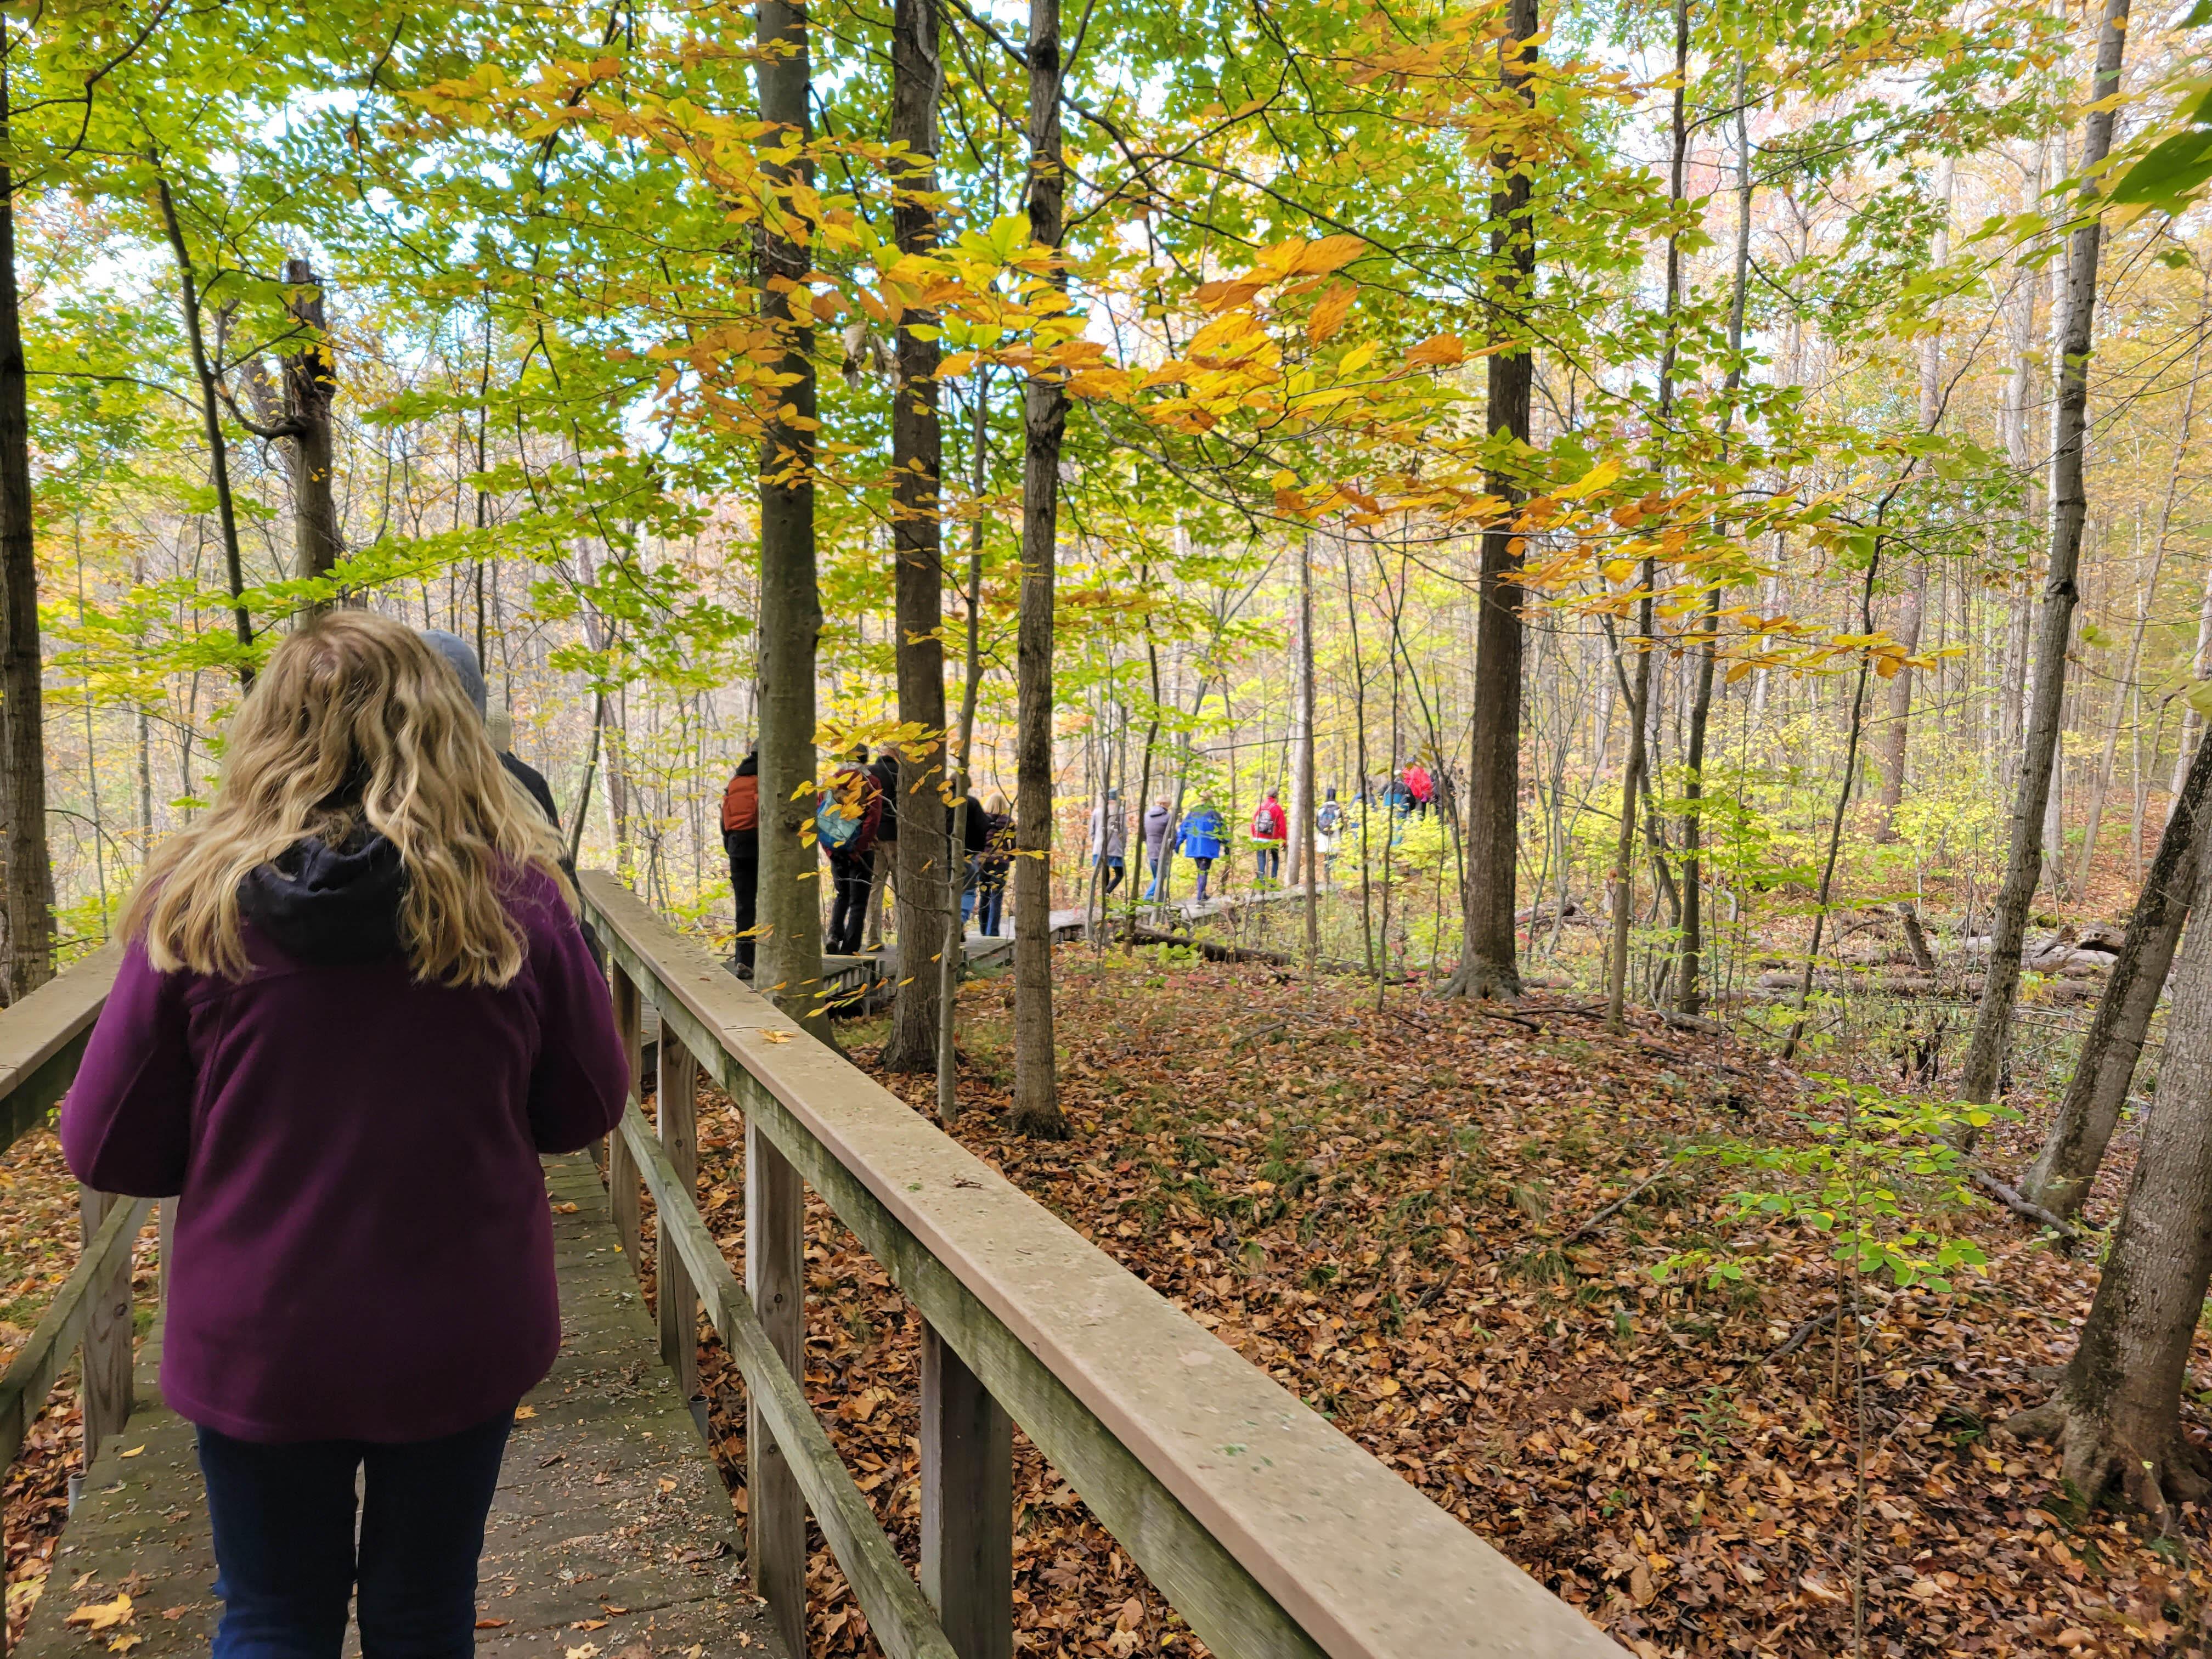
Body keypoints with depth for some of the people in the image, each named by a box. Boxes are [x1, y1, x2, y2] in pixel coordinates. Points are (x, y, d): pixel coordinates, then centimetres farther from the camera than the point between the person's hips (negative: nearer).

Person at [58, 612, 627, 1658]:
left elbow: (107, 1151, -6)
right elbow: (585, 1110, -4)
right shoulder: (517, 902, -15)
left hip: (258, 1346, 0)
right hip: (460, 1340, 1)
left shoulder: (196, 905, -13)